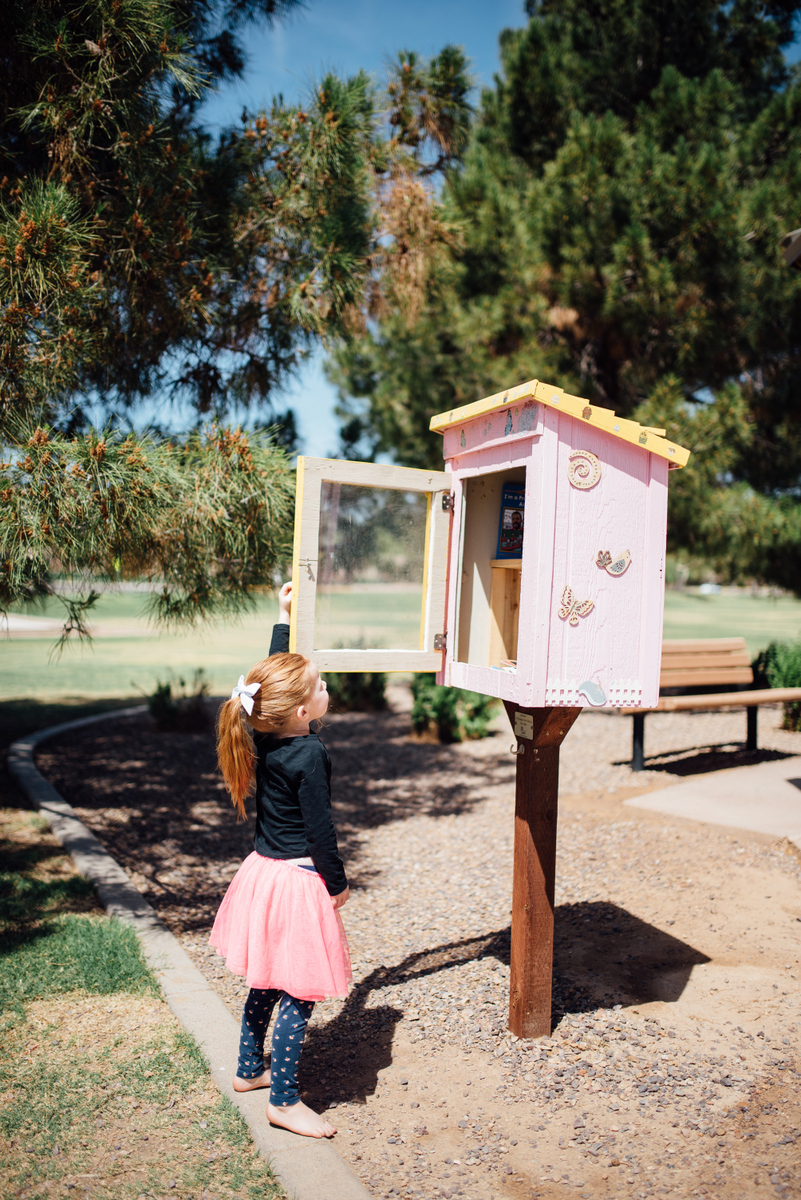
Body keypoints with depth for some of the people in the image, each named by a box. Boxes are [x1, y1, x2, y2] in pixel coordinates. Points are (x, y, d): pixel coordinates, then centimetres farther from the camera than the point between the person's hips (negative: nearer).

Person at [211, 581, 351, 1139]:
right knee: (299, 994, 4)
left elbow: (276, 676, 15)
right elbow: (320, 828, -20)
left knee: (268, 982, 24)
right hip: (297, 883, -9)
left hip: (264, 871, 9)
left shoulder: (263, 737, -2)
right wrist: (338, 883, -6)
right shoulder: (309, 756, -25)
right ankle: (285, 1101, 15)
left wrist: (284, 620, 21)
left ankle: (250, 1069, 39)